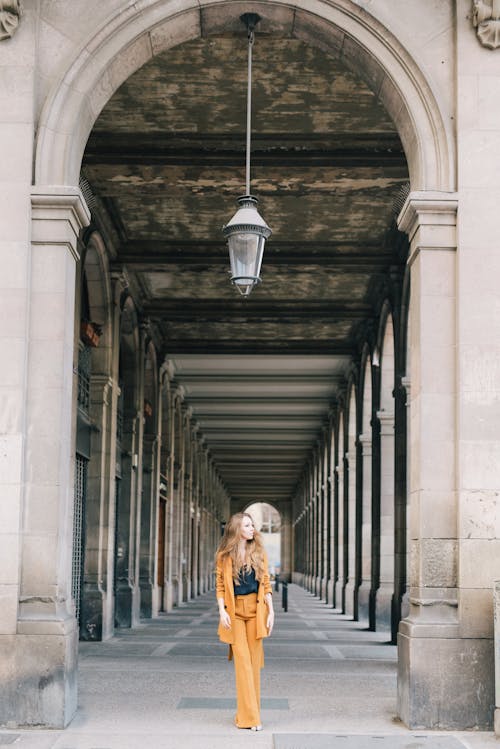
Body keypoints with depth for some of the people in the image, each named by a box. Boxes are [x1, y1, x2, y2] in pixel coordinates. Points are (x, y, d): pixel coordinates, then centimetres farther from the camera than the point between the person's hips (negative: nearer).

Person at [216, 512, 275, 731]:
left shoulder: (259, 552, 7)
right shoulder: (224, 555, 2)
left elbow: (266, 584, 7)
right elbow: (220, 585, 1)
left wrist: (270, 611, 0)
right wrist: (222, 611, -11)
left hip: (255, 609, 2)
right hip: (234, 611, -2)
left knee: (254, 661, 3)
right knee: (242, 660, -7)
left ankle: (249, 712, 13)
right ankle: (249, 716, -6)